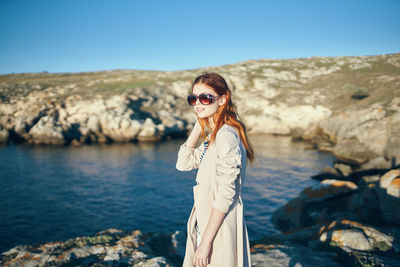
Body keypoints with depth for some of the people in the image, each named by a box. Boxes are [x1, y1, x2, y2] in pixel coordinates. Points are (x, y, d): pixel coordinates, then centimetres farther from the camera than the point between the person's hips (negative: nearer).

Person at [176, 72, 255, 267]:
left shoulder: (226, 134, -19)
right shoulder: (212, 136, 9)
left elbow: (226, 193, -23)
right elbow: (183, 164, 9)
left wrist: (206, 241, -21)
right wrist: (198, 127, 2)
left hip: (220, 231, -9)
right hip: (205, 226, 9)